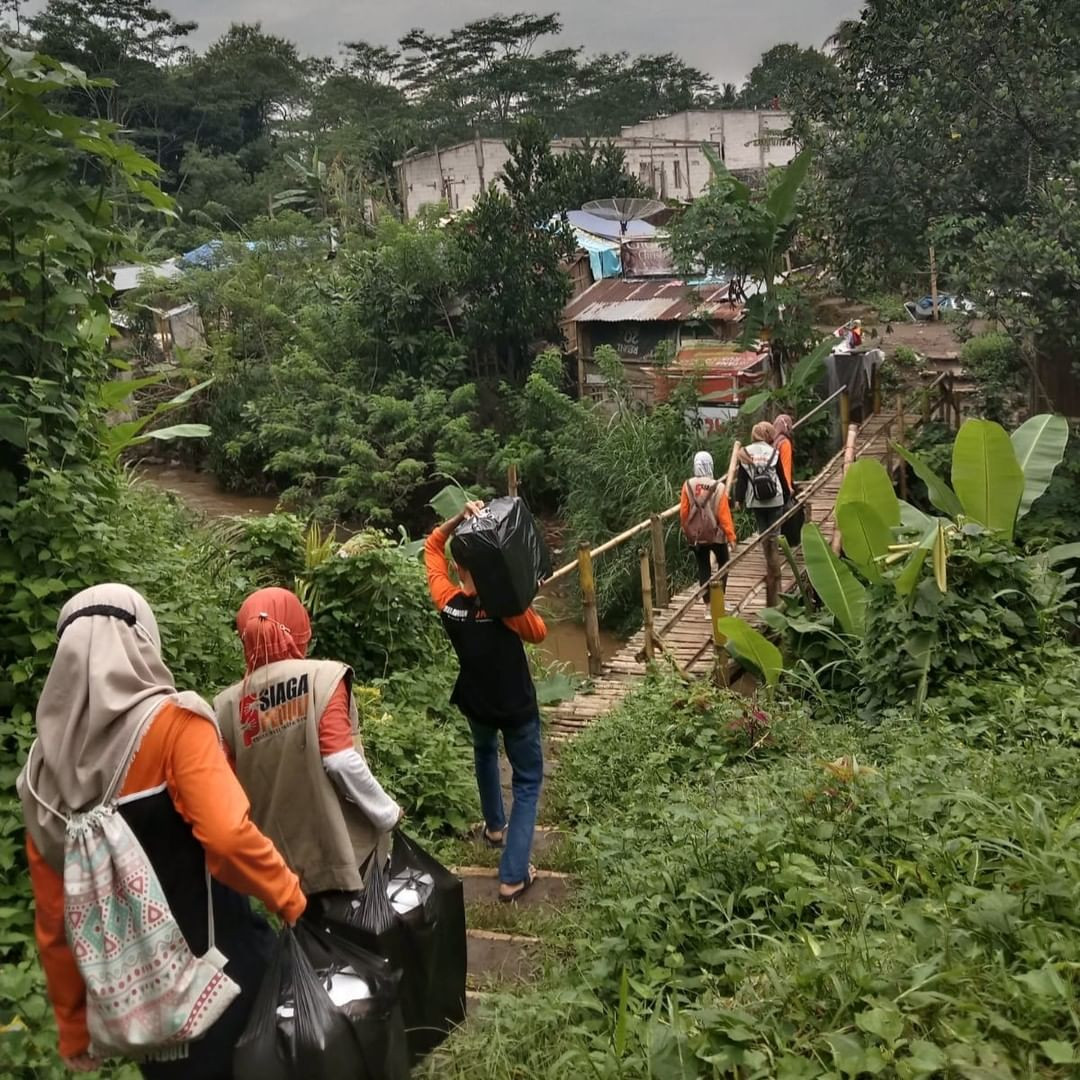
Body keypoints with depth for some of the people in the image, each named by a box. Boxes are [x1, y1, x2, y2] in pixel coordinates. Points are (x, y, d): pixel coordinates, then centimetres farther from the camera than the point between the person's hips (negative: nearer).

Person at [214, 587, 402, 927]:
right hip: (337, 846, -4)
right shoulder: (322, 678, -12)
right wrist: (387, 813, -5)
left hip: (283, 853, 4)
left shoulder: (231, 704, -2)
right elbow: (341, 761, -18)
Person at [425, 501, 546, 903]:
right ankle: (513, 876, 1)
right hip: (517, 707, -4)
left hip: (476, 703, 4)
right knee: (528, 783, 9)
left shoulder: (448, 604, -16)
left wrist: (459, 519, -18)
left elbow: (432, 546, -5)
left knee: (484, 754, 36)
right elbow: (538, 632, -5)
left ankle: (495, 826, 48)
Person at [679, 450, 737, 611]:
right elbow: (724, 514, -12)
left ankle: (708, 603, 9)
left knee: (703, 568, 10)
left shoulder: (688, 485, -8)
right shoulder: (718, 487, -14)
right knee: (723, 563, 18)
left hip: (696, 535, 2)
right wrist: (731, 536, -4)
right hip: (716, 534, -2)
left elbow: (683, 511, -3)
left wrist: (686, 529, 14)